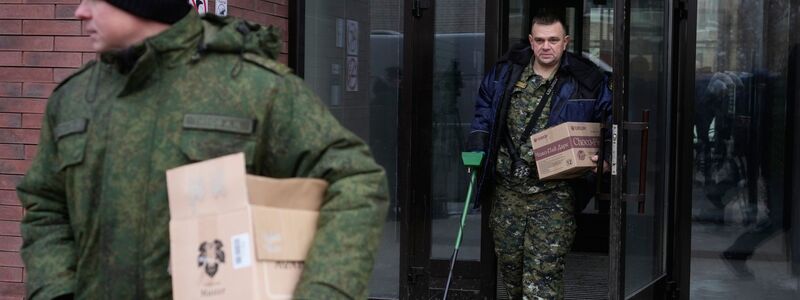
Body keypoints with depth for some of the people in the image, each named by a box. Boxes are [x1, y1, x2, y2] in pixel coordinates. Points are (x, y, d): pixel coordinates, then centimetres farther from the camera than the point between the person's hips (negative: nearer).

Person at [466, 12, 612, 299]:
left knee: (544, 266, -10)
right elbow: (484, 110, 18)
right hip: (507, 188, 4)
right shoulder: (505, 72, 3)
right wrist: (477, 150, 8)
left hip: (553, 192, -4)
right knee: (508, 259, 15)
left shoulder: (588, 82, -5)